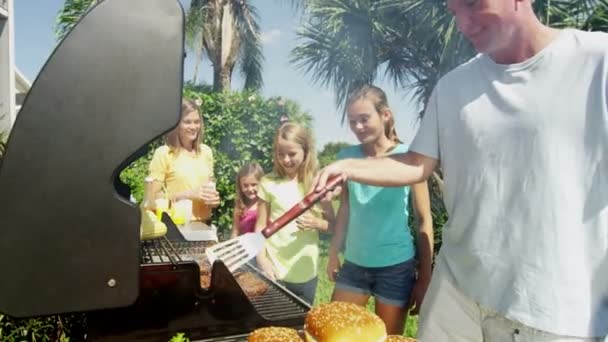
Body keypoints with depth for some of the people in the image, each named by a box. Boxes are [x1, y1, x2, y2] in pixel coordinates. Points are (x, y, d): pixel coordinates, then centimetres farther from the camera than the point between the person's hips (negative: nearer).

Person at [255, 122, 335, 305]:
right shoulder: (269, 183, -4)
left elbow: (332, 223, 4)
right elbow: (260, 226, 0)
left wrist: (316, 223, -16)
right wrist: (262, 260, -10)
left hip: (306, 272, 1)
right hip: (275, 270, -1)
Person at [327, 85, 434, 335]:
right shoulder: (347, 156, 0)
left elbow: (424, 219, -6)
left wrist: (425, 276, -7)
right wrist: (333, 253, 12)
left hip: (395, 266, -3)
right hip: (354, 264, 4)